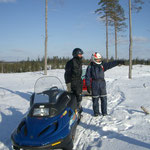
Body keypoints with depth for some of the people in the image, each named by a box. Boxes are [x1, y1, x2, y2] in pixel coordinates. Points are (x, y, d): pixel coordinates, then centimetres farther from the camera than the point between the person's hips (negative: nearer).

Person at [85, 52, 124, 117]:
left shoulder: (102, 65, 12)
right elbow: (87, 77, 1)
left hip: (102, 83, 3)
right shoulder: (90, 67, 2)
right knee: (95, 99, 3)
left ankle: (104, 112, 15)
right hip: (94, 84, -3)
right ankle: (96, 112, 16)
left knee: (104, 99, 5)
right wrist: (88, 85, -4)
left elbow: (110, 64, 2)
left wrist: (118, 62, -10)